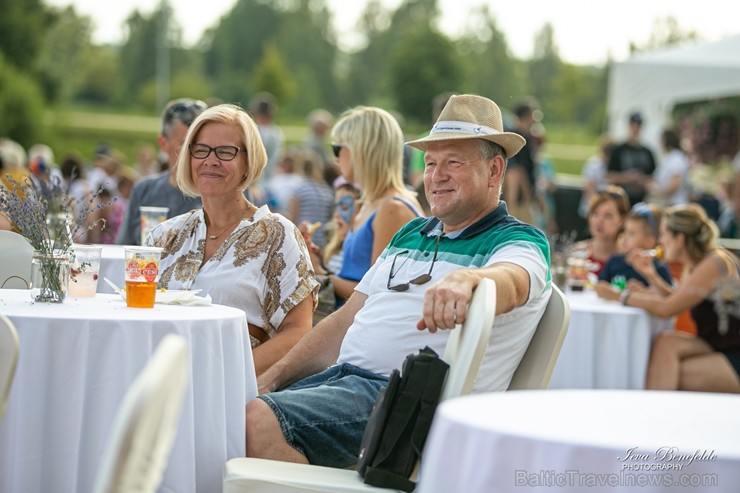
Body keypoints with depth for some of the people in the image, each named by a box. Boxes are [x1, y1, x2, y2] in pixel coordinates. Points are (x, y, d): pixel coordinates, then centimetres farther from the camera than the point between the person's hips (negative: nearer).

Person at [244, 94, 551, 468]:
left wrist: (465, 279, -51)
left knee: (261, 421, -28)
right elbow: (346, 320, 24)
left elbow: (510, 282, -26)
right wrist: (271, 379, 12)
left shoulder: (519, 242, 0)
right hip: (342, 374, 8)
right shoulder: (411, 233, 24)